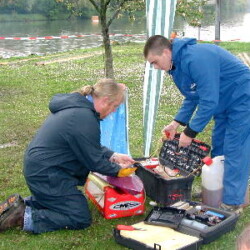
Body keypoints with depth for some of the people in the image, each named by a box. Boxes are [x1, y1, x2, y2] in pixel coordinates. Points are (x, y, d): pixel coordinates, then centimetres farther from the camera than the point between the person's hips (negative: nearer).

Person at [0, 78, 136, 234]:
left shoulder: (76, 105, 8)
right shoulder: (85, 119, -24)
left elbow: (91, 148, 19)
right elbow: (94, 161, -15)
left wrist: (113, 156, 12)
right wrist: (118, 170, 0)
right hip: (46, 175, -11)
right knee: (81, 219, -3)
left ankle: (20, 205, 14)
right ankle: (24, 217, -9)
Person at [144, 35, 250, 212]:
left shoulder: (196, 58, -31)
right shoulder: (178, 63, 1)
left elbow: (209, 101, -31)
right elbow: (193, 97, 13)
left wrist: (190, 132, -22)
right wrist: (176, 123, 4)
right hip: (225, 103, 10)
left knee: (234, 152, -6)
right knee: (218, 149, 15)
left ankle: (232, 203, 4)